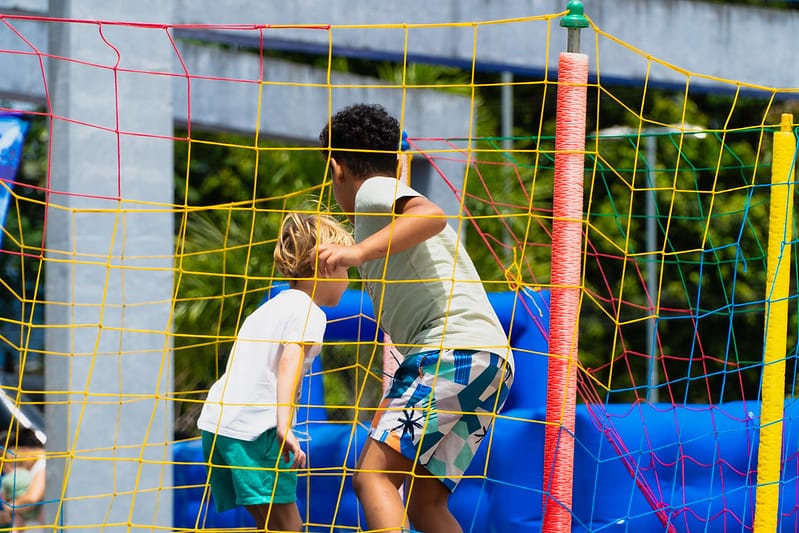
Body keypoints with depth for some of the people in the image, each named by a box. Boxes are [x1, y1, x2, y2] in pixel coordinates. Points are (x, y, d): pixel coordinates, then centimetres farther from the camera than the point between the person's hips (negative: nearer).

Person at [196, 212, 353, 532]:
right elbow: (290, 361, -20)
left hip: (216, 420, 9)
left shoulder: (272, 306, 26)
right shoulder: (309, 313, -3)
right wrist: (284, 426, -30)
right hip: (254, 427, -9)